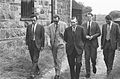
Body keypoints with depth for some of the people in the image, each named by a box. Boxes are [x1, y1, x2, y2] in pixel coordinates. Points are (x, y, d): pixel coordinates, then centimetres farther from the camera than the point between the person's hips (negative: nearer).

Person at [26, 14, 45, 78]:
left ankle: (33, 73, -10)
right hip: (30, 44, 4)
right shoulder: (29, 26, 5)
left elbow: (43, 37, -4)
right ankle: (37, 70, 30)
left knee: (35, 59, -9)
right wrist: (27, 44, 5)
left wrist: (42, 46, -6)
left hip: (37, 44, -4)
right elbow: (27, 36, 9)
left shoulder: (41, 27, -5)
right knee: (33, 59, 11)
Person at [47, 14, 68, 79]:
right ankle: (56, 73, 21)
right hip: (53, 45, 3)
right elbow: (48, 35, 4)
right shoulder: (50, 26, 4)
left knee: (59, 59, -12)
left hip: (61, 44, -3)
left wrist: (62, 34, -10)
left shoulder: (64, 25, 1)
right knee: (55, 60, 10)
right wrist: (49, 42, -9)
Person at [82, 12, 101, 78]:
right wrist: (85, 36, -10)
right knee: (87, 58, -2)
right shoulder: (83, 24, 9)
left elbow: (99, 33, 2)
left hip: (93, 42, -1)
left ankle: (94, 66, 34)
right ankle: (88, 73, 7)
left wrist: (92, 36, -12)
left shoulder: (95, 24, 5)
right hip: (86, 43, 1)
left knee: (93, 57, -1)